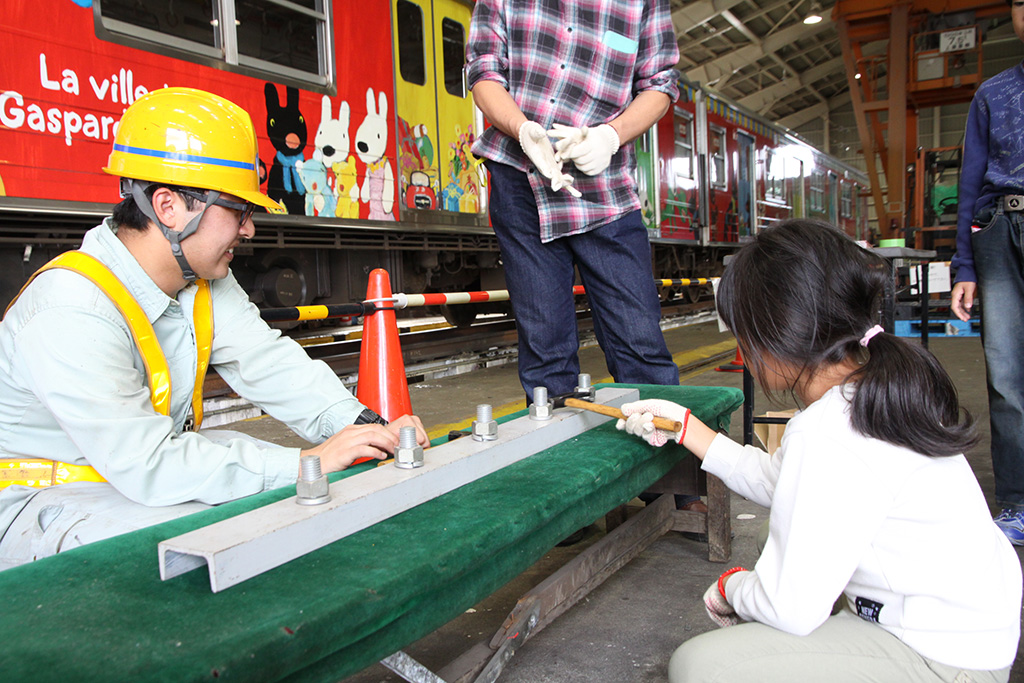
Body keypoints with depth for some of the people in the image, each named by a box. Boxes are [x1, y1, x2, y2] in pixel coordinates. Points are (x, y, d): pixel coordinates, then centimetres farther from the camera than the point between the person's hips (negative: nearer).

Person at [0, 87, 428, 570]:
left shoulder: (208, 284, -2)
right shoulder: (72, 311, -30)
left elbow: (270, 365, -10)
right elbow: (146, 464, -35)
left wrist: (366, 426, -24)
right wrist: (304, 463, -35)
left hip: (155, 462, 8)